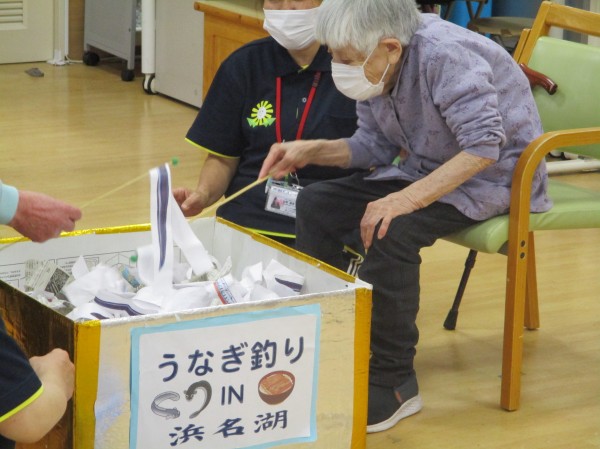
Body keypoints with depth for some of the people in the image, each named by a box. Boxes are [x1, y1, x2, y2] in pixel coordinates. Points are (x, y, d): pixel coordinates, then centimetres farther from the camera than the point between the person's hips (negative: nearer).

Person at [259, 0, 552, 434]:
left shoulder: (445, 56, -29)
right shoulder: (375, 68, -6)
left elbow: (484, 146, -33)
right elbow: (376, 146, 6)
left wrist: (407, 199, -39)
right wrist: (312, 151, -10)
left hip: (495, 175, -8)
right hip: (427, 167, 8)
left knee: (392, 230, -31)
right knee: (317, 204, -5)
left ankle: (393, 384, -19)